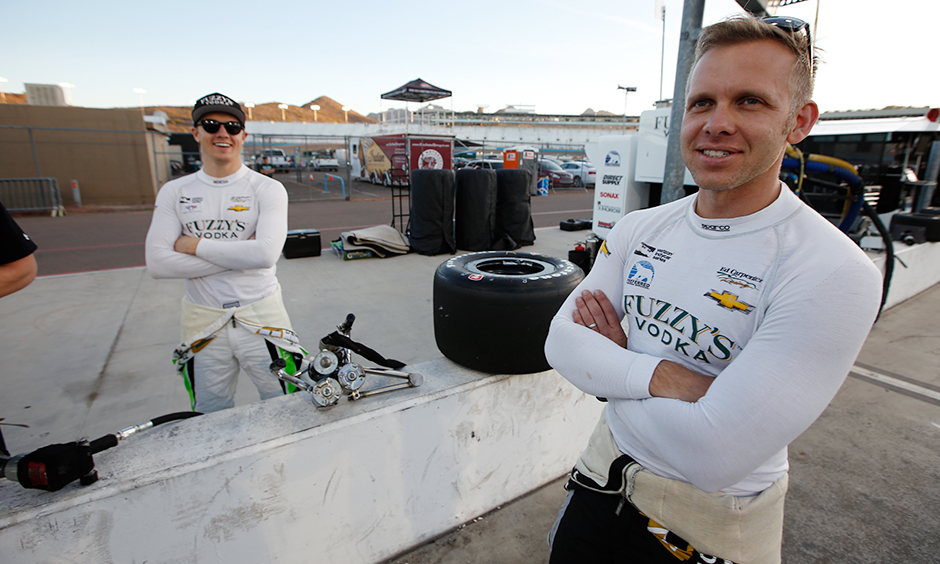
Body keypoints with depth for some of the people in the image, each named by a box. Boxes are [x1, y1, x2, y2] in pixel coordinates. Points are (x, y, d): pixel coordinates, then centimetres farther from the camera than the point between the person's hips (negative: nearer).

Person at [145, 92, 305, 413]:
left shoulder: (267, 188, -4)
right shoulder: (174, 192, 5)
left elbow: (265, 254, -20)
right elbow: (157, 264, -6)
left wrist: (194, 245, -11)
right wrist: (237, 256, -14)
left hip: (261, 318, -3)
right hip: (202, 322, 3)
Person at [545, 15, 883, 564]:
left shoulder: (834, 273, -25)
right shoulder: (639, 229, -6)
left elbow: (714, 456, -30)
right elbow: (562, 340, -11)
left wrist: (613, 364, -16)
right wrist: (661, 376, -27)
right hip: (603, 478, 5)